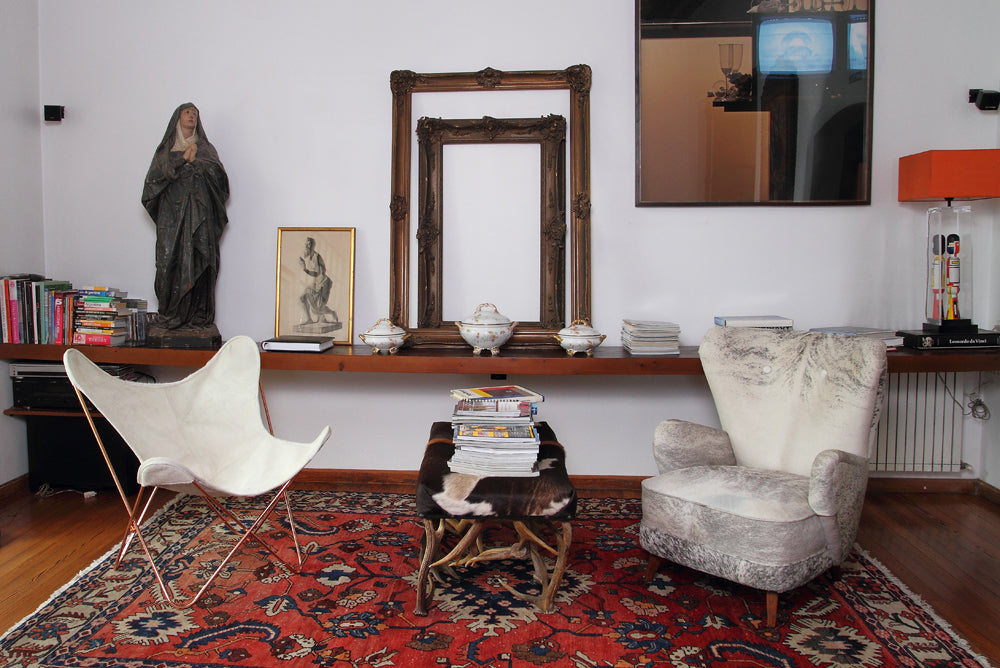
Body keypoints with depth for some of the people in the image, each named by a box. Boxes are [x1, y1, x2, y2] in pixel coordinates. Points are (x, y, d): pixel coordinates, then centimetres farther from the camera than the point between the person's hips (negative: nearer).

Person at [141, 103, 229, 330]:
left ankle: (199, 316, -4)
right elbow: (155, 177, -1)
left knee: (200, 262, -7)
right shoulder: (166, 149, 16)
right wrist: (183, 159, -5)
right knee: (170, 262, -8)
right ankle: (169, 316, -4)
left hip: (200, 214, 0)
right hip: (172, 212, 0)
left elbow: (218, 175, 2)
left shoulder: (205, 148, 18)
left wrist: (194, 160, -7)